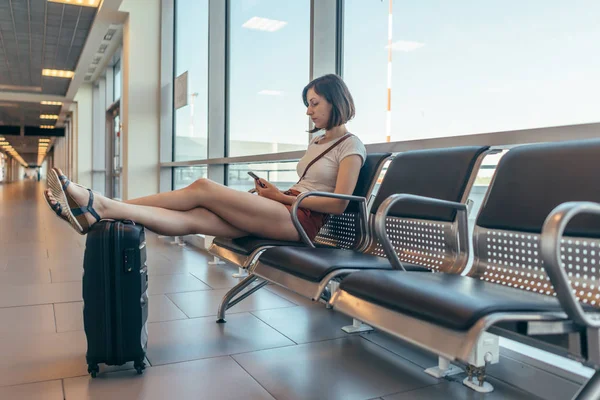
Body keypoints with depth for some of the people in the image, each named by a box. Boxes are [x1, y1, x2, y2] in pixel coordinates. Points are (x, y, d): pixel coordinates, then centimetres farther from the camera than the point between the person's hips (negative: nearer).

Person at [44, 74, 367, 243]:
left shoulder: (350, 145, 1)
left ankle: (100, 206, -21)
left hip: (303, 220, -7)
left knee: (203, 188, -19)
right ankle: (95, 213, -26)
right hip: (283, 214, 7)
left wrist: (282, 197, -8)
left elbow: (338, 203, -11)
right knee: (192, 218, -15)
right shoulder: (315, 142, 27)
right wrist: (274, 192, 5)